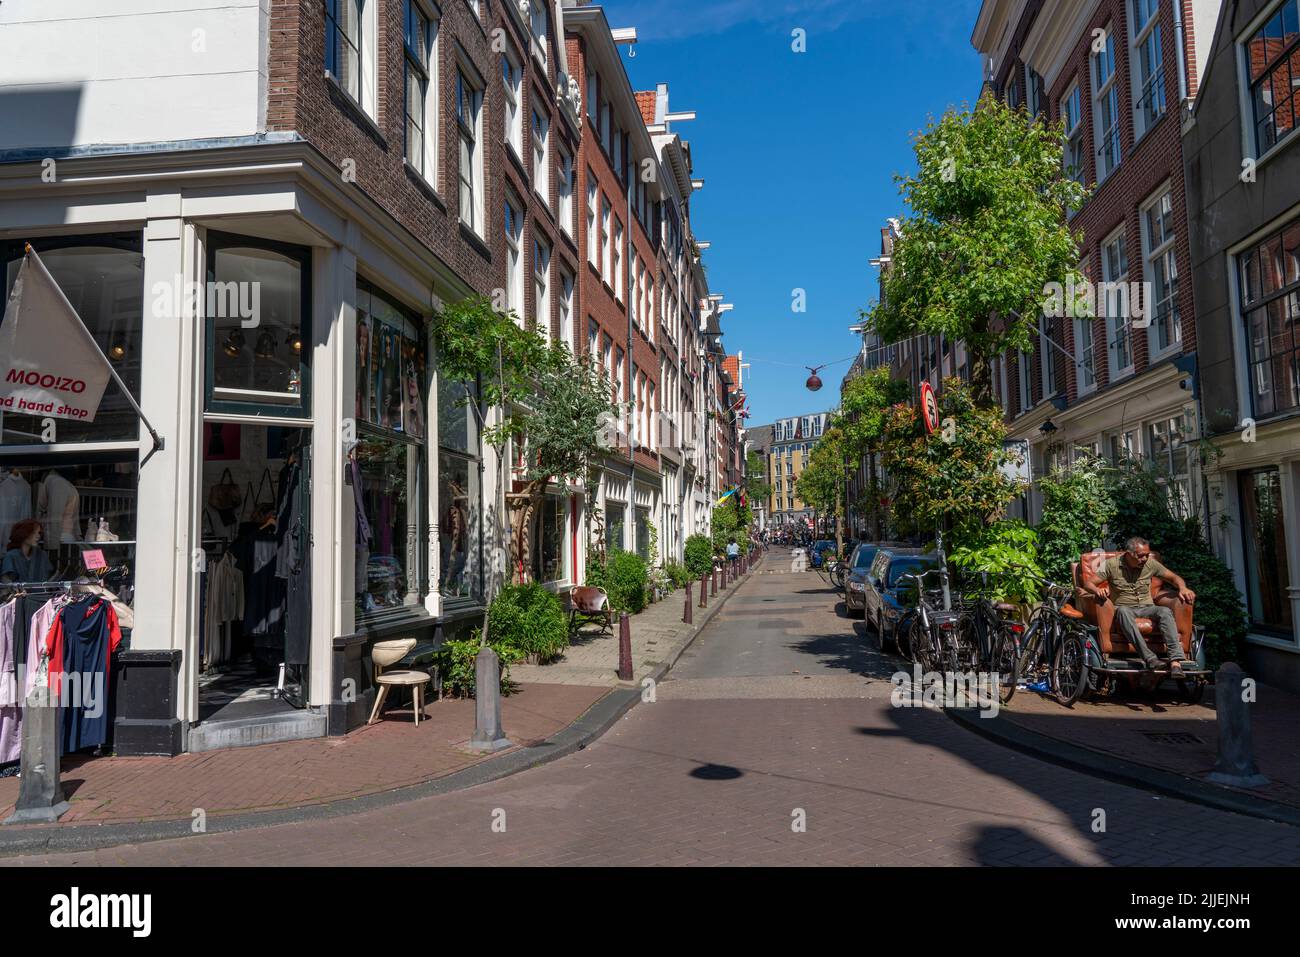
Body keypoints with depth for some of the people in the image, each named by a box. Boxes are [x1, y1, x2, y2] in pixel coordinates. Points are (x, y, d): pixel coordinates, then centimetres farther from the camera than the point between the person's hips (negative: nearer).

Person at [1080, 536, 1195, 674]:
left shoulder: (1150, 564, 7)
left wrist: (1183, 588, -8)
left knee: (1165, 611, -30)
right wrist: (1096, 590, -29)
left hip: (1146, 608, 3)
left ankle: (1175, 661, -42)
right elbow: (1087, 584, -5)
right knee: (1123, 611, -38)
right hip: (1124, 607, -2)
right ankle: (1149, 657, -50)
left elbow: (1173, 578, 15)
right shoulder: (1112, 564, -1)